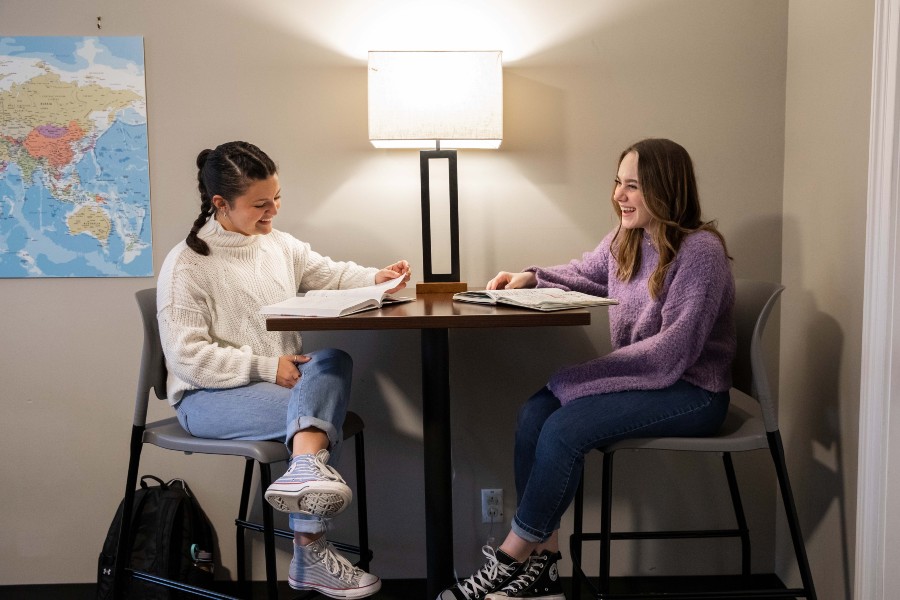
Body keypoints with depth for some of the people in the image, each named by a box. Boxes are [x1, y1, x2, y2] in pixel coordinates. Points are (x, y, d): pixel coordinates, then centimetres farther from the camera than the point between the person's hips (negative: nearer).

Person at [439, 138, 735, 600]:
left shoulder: (700, 250, -18)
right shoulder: (626, 238, 6)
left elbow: (674, 350, -24)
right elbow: (585, 274, 26)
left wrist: (589, 371, -25)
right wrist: (532, 277, 7)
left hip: (690, 391, -8)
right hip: (642, 376, 8)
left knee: (565, 428, -24)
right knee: (535, 413, -12)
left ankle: (507, 562, -9)